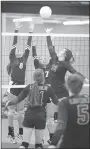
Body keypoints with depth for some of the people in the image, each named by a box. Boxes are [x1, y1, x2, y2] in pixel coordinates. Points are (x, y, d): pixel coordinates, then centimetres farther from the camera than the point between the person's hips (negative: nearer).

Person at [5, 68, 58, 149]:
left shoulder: (29, 87, 6)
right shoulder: (48, 88, -1)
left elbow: (18, 100, 6)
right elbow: (57, 102, 2)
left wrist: (8, 103, 21)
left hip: (29, 115, 2)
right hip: (40, 116, -2)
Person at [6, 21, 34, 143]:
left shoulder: (24, 59, 10)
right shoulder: (12, 58, 0)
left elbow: (28, 45, 6)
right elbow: (14, 44, -5)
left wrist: (31, 32, 2)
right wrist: (16, 30, -10)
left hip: (22, 86, 4)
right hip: (13, 86, -4)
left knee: (20, 111, 10)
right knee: (11, 110, -1)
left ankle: (21, 132, 18)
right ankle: (10, 133, 2)